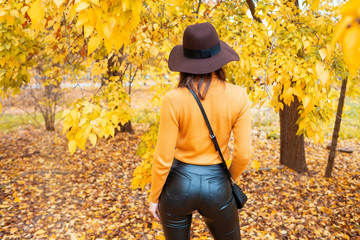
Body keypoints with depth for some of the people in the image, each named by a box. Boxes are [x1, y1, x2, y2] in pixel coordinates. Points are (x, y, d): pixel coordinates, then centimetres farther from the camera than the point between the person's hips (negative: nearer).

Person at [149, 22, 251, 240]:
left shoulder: (174, 100, -19)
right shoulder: (238, 96, -14)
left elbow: (163, 158, -15)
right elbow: (243, 154, -11)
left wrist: (154, 197, 2)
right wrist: (229, 180, 10)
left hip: (178, 185, 0)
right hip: (216, 189, 1)